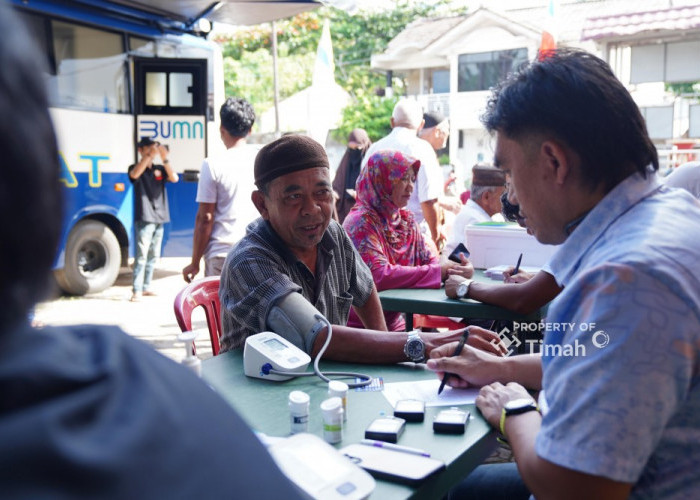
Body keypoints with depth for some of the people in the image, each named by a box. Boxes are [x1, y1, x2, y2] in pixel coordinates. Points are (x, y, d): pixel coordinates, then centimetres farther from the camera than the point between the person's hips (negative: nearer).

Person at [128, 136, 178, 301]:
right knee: (141, 255, -10)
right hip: (144, 218, -5)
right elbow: (134, 174, -22)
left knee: (153, 255, 10)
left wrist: (165, 159, -16)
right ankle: (137, 290, -9)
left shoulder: (160, 169, 13)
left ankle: (145, 287, 18)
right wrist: (150, 155, -28)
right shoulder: (136, 167, 2)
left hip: (159, 218, 5)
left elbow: (174, 178, -4)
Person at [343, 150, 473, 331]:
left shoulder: (407, 219, 10)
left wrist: (457, 267, -14)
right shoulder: (361, 222, -15)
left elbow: (428, 258, 8)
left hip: (396, 322, 7)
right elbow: (379, 276, -25)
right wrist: (440, 272, -23)